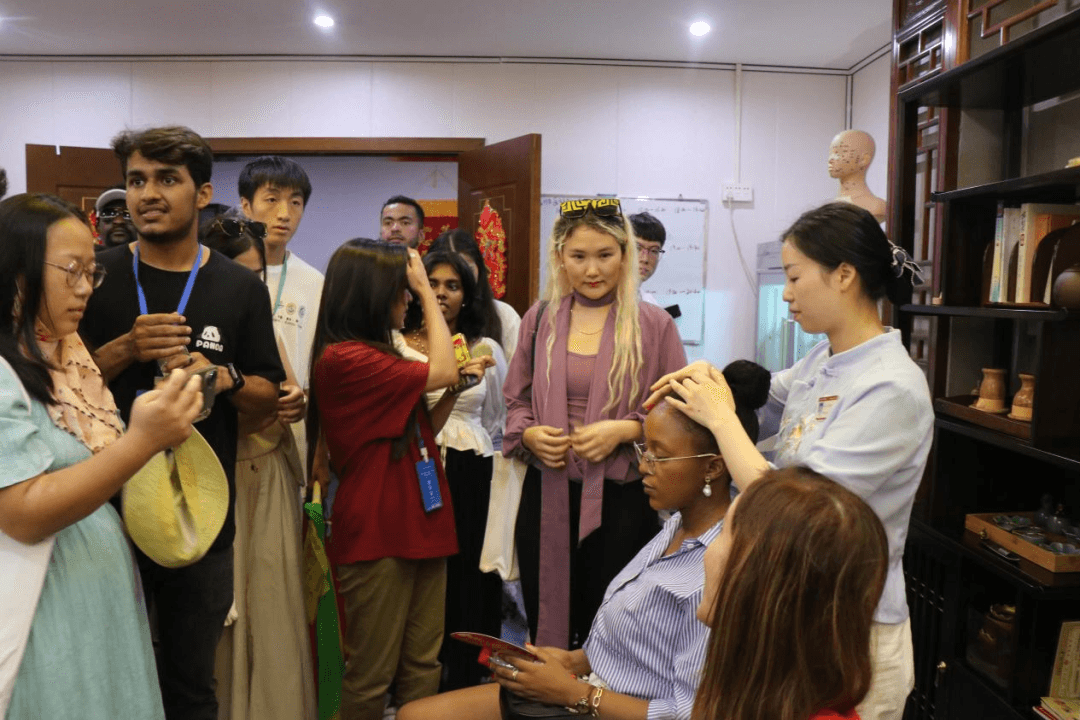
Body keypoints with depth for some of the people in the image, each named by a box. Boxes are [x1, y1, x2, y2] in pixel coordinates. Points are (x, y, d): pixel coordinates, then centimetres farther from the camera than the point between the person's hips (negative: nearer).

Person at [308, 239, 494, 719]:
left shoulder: (380, 355, 13)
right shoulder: (343, 358, -16)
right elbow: (439, 370, -15)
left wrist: (457, 386, 4)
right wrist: (426, 290, -6)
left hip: (420, 525, 9)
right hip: (376, 535, -9)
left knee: (423, 666, 16)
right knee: (372, 674, 7)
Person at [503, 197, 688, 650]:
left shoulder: (653, 325, -2)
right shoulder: (539, 320, 7)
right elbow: (516, 401, 15)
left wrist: (625, 430, -16)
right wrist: (529, 435, -5)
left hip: (619, 498, -2)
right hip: (546, 495, 3)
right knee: (545, 627, 13)